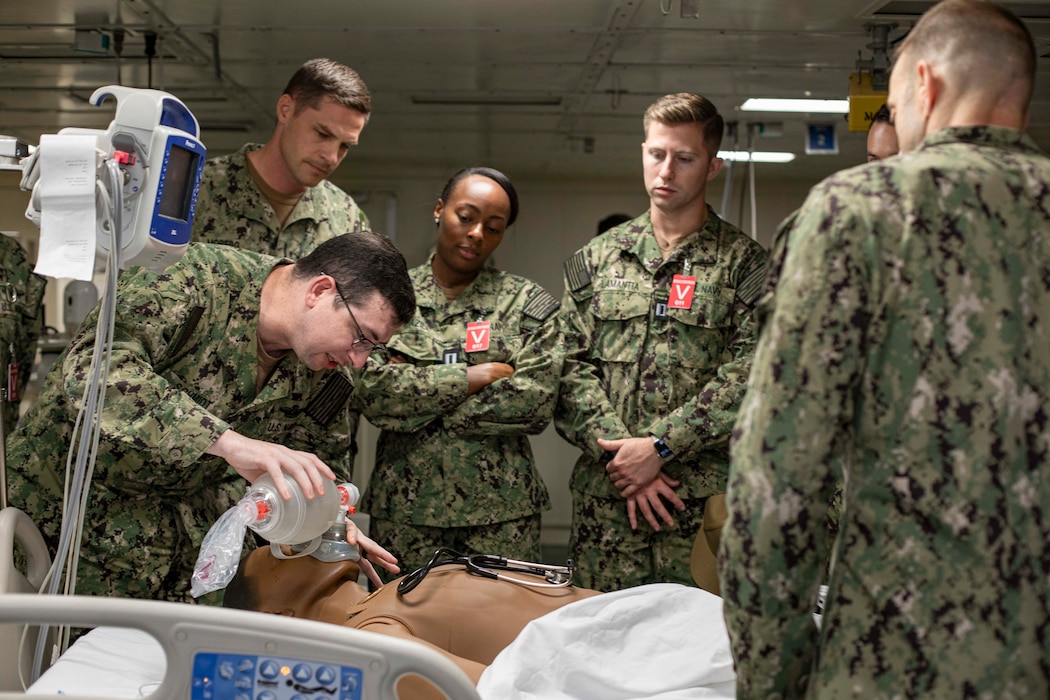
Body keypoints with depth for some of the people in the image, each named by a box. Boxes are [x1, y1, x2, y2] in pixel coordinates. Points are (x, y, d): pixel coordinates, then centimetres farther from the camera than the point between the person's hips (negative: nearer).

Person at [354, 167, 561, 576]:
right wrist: (478, 376, -10)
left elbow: (536, 403, -7)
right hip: (405, 508, 0)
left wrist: (418, 398, -8)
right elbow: (373, 393, -8)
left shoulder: (528, 303, 6)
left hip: (501, 511, 0)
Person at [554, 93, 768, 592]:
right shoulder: (597, 258, 14)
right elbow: (572, 366, 6)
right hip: (606, 499, 3)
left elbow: (748, 374, -6)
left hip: (706, 499, -2)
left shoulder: (743, 262, 5)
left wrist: (659, 445, -13)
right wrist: (619, 450, -8)